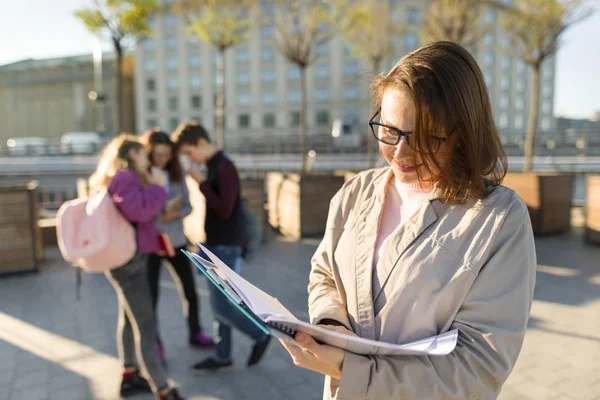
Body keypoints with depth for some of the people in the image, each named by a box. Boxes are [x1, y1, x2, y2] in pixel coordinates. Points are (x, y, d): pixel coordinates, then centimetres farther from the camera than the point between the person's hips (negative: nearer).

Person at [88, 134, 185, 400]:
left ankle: (129, 376, 33)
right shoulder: (124, 177, -15)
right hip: (128, 259, -11)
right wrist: (157, 187, -15)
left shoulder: (113, 178, 16)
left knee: (129, 318, 19)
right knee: (145, 326, -8)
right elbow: (139, 210, -29)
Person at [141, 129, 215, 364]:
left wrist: (175, 214, -17)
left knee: (190, 291, 12)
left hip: (176, 241, 4)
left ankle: (195, 334, 33)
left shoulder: (176, 173, 1)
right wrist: (162, 210, -25)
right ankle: (155, 344, 27)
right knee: (150, 296, 7)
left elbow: (188, 206, 3)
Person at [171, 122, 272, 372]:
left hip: (226, 246, -9)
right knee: (218, 304, 14)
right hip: (214, 244, 9)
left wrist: (201, 182, -18)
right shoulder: (212, 168, 11)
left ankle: (260, 336, 17)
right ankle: (222, 357, 25)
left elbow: (225, 210, -24)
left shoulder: (225, 168, -16)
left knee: (221, 306, -3)